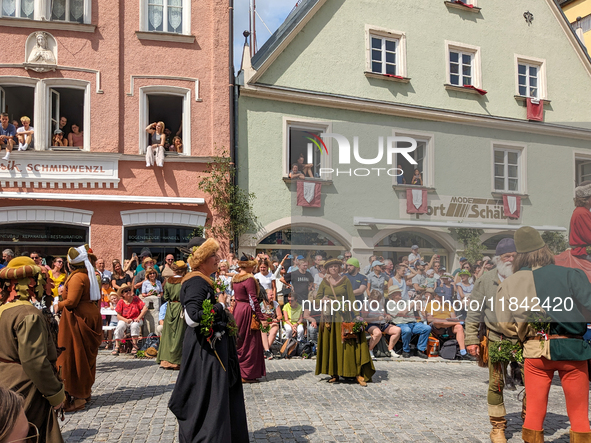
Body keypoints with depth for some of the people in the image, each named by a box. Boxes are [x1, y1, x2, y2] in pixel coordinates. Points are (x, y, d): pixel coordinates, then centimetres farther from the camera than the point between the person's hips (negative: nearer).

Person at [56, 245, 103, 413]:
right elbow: (97, 298, 15)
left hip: (78, 318, -9)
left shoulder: (77, 277, -16)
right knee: (87, 355, 16)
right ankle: (85, 391, 26)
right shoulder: (90, 276, 11)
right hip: (92, 316, 9)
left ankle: (77, 397, 0)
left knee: (74, 356, -2)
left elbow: (71, 301, -22)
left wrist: (57, 306, -6)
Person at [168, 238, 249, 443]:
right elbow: (193, 317, -28)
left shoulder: (204, 281, 13)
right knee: (205, 398, -3)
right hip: (204, 349, -10)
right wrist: (220, 306, -17)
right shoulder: (196, 282, -18)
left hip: (215, 346, 10)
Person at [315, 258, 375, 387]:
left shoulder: (345, 281, 2)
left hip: (344, 316, -2)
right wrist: (323, 300, -14)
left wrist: (356, 315, -10)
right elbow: (317, 299, 8)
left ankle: (357, 373, -5)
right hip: (329, 317, 2)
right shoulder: (324, 282, 7)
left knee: (348, 344, -7)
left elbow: (351, 299, -2)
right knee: (331, 345, 1)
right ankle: (334, 374, 7)